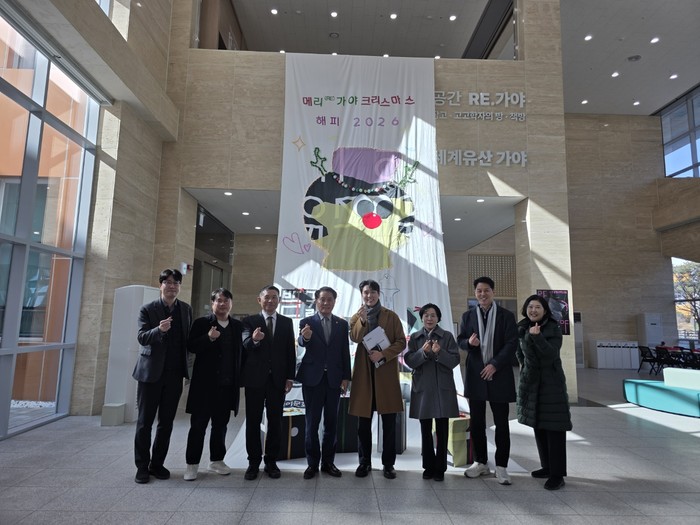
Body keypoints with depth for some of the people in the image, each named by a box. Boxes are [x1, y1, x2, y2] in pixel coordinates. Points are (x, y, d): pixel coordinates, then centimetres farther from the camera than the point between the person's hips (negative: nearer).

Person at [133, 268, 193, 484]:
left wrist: (187, 365, 8)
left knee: (166, 422, 10)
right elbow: (141, 337, -14)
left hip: (175, 374, 3)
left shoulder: (186, 309, 6)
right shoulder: (148, 309, -4)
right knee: (145, 421, 7)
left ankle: (157, 464, 23)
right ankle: (142, 466, 19)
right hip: (151, 372, -3)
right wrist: (159, 330, -33)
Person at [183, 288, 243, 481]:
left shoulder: (238, 326, 7)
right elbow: (191, 347, -7)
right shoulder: (201, 323, -1)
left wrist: (239, 379, 3)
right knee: (198, 425, 6)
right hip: (205, 383, -3)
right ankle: (192, 464, 18)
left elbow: (241, 352, 7)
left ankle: (216, 460, 29)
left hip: (228, 385, 3)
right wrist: (208, 338, -24)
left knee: (221, 425, 14)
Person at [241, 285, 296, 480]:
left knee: (275, 422, 7)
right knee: (253, 421, 7)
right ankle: (253, 462, 19)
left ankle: (271, 462, 20)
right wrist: (254, 340, -37)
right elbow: (245, 345, -14)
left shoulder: (287, 322, 7)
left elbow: (291, 351, 4)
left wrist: (290, 377, -2)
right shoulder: (250, 321, 1)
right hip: (255, 378, -1)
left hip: (278, 379, 1)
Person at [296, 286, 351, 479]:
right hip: (313, 378, -2)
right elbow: (302, 343, -19)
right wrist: (305, 337, -43)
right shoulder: (306, 322, -2)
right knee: (312, 422, 7)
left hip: (334, 379, 2)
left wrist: (346, 377, -1)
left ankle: (328, 462, 23)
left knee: (331, 422, 10)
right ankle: (312, 463, 19)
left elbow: (345, 352, 5)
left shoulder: (342, 324, 5)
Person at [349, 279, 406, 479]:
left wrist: (384, 354, -13)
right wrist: (362, 320, -26)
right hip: (364, 372, 1)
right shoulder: (357, 317, 10)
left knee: (389, 422, 3)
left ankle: (389, 463, 16)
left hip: (386, 371, -1)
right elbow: (355, 338, -9)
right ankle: (364, 462, 21)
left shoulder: (391, 316, 6)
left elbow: (401, 342, 1)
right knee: (363, 422, 7)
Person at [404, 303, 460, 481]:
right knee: (425, 430, 10)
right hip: (422, 388, 1)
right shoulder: (415, 337, 6)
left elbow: (455, 360, -4)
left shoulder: (447, 336, 2)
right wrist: (423, 352, -18)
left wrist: (439, 352, -20)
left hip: (443, 388, -1)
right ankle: (428, 466, 22)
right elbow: (409, 361, -2)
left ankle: (440, 468, 16)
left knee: (441, 430, 4)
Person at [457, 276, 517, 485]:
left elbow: (511, 344, -5)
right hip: (475, 375, 3)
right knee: (476, 422, 10)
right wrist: (469, 342, -14)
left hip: (499, 374, -2)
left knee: (501, 423, 4)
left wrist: (495, 364, -14)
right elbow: (460, 340, 10)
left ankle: (501, 466, 16)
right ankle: (480, 462, 24)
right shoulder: (467, 316, 7)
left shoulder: (506, 316, 0)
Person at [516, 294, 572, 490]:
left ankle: (557, 474, 2)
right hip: (530, 382, 5)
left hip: (551, 382, -5)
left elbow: (551, 353, -21)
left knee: (553, 427, -4)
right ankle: (547, 467, 24)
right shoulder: (523, 329, 5)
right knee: (538, 425, 11)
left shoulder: (553, 329, -8)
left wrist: (537, 336, -29)